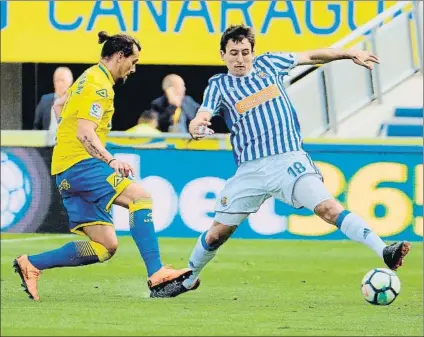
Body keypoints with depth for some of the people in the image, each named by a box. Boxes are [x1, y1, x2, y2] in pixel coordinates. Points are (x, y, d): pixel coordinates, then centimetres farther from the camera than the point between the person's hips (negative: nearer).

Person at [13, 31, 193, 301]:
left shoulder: (89, 79, 22)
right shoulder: (99, 85, -10)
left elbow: (59, 104, 36)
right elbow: (85, 134, -21)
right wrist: (111, 161, -34)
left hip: (67, 172, 10)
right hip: (80, 164, -10)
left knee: (106, 246, 2)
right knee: (140, 197, -25)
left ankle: (31, 264, 6)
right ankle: (156, 276, -34)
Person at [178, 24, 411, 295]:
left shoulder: (268, 64, 11)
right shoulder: (219, 85, 7)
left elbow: (311, 57, 23)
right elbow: (202, 116, -8)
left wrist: (351, 54, 23)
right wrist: (196, 127, -32)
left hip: (289, 160, -1)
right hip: (250, 169, 1)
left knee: (328, 208, -22)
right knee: (217, 233, 7)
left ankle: (384, 252, -33)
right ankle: (189, 279, 31)